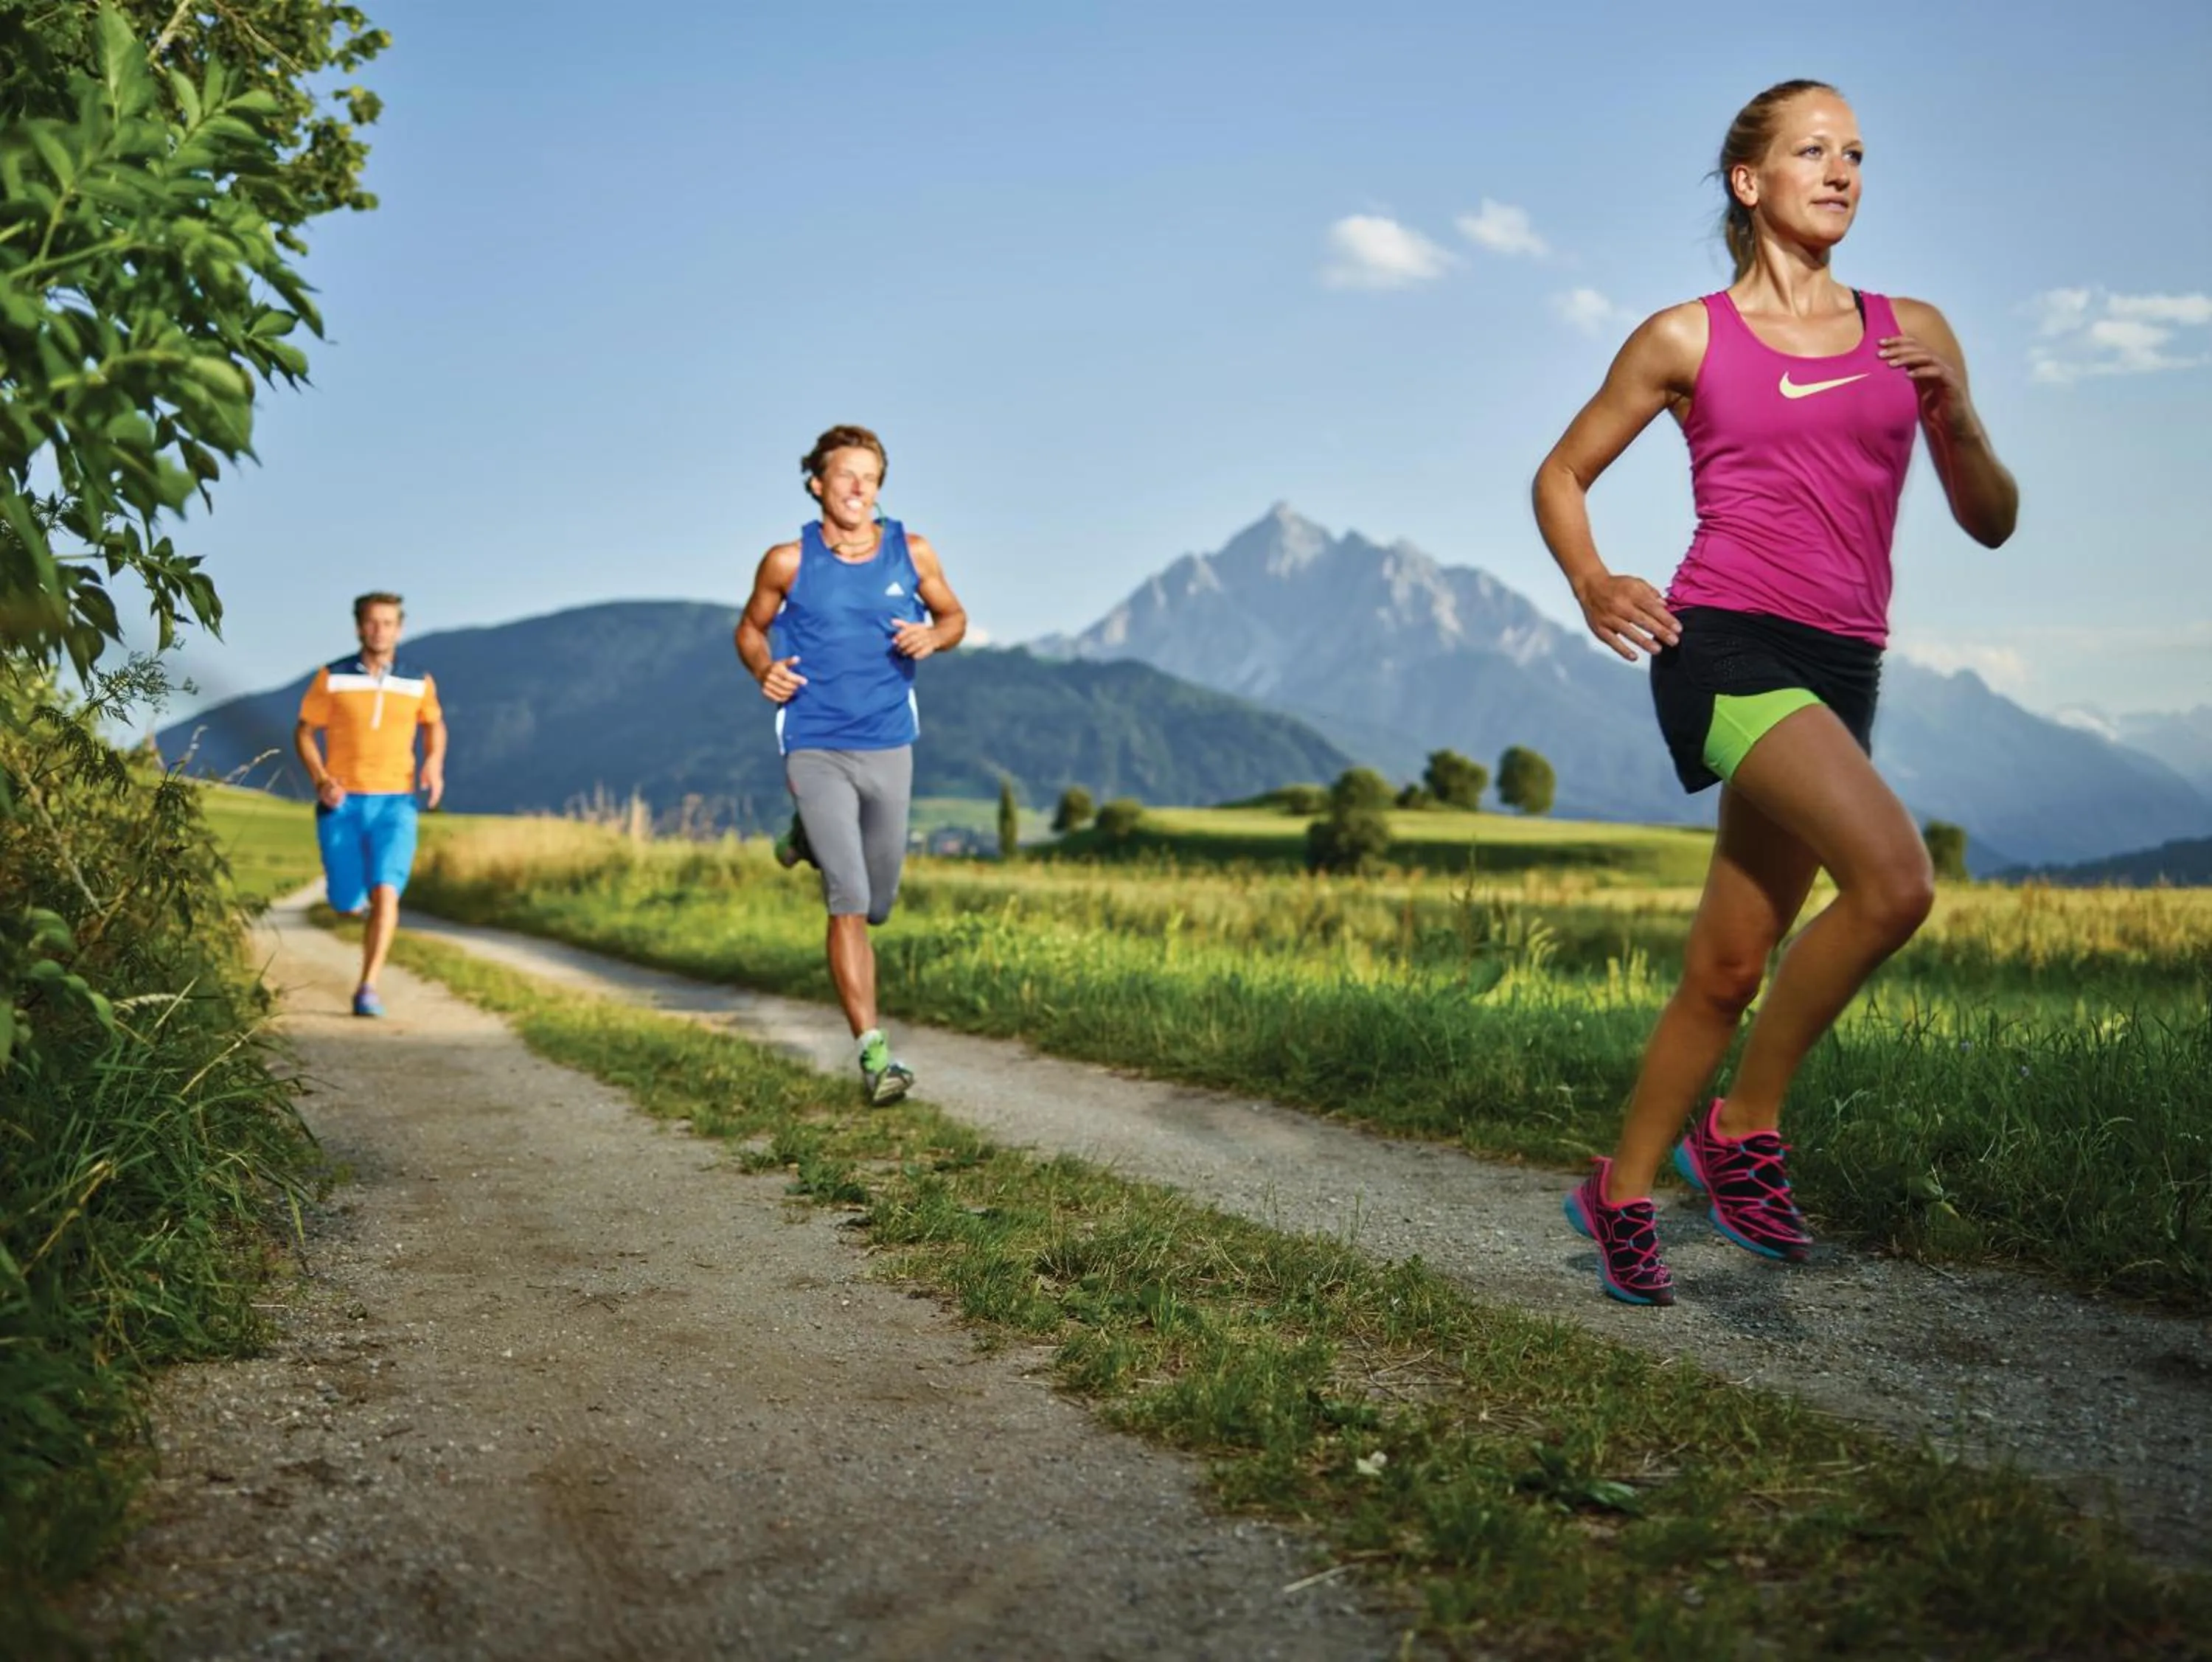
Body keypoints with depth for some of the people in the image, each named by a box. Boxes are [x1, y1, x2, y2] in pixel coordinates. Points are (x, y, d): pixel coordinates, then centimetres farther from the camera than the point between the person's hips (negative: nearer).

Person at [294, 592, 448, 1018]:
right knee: (349, 907, 3)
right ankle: (353, 888, 42)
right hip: (342, 804, 0)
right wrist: (320, 780, -11)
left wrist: (434, 763, 2)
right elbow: (304, 732, 6)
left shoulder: (419, 682, 3)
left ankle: (368, 988, -13)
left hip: (394, 804, 0)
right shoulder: (332, 678, -1)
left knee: (385, 894, -19)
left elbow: (434, 723, 22)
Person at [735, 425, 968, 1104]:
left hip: (888, 748, 3)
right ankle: (873, 1050, -10)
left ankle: (813, 838, 45)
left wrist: (932, 636, -8)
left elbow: (954, 616, 15)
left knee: (877, 904, 14)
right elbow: (751, 628, 11)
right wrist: (764, 669, -10)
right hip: (816, 749, -3)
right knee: (850, 902, -14)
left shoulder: (911, 552, 1)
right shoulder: (789, 561, -3)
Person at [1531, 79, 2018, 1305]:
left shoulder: (1912, 331, 14)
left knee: (1728, 968, 5)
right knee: (1896, 878, -25)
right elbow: (1561, 475, 12)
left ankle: (1620, 1193, 22)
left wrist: (1957, 417, -4)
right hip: (1724, 643, -5)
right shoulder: (1688, 340, 5)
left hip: (1839, 672, 5)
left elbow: (1991, 525, 15)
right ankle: (1743, 1127, -7)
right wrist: (1590, 583, -8)